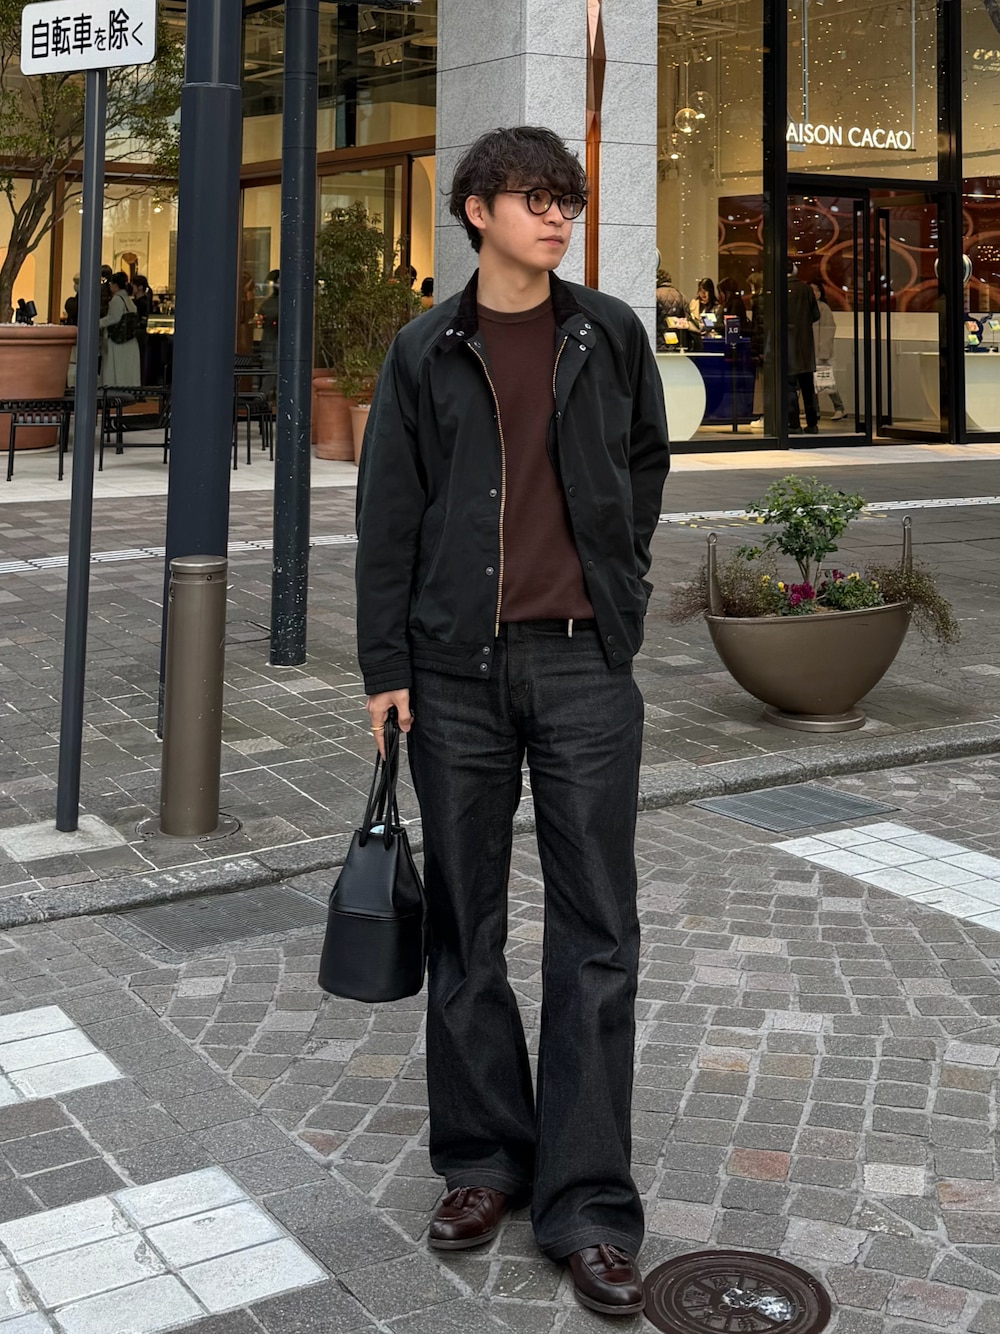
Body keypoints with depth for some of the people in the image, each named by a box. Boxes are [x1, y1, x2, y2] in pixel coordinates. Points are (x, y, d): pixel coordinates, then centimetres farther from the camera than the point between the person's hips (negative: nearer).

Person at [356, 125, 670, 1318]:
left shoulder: (610, 335, 6)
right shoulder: (425, 353, 4)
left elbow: (645, 461, 19)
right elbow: (387, 516, 3)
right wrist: (385, 668, -1)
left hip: (585, 664, 0)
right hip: (458, 670, 1)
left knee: (596, 936, -1)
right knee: (465, 929, 8)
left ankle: (587, 1207, 7)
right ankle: (483, 1162, 24)